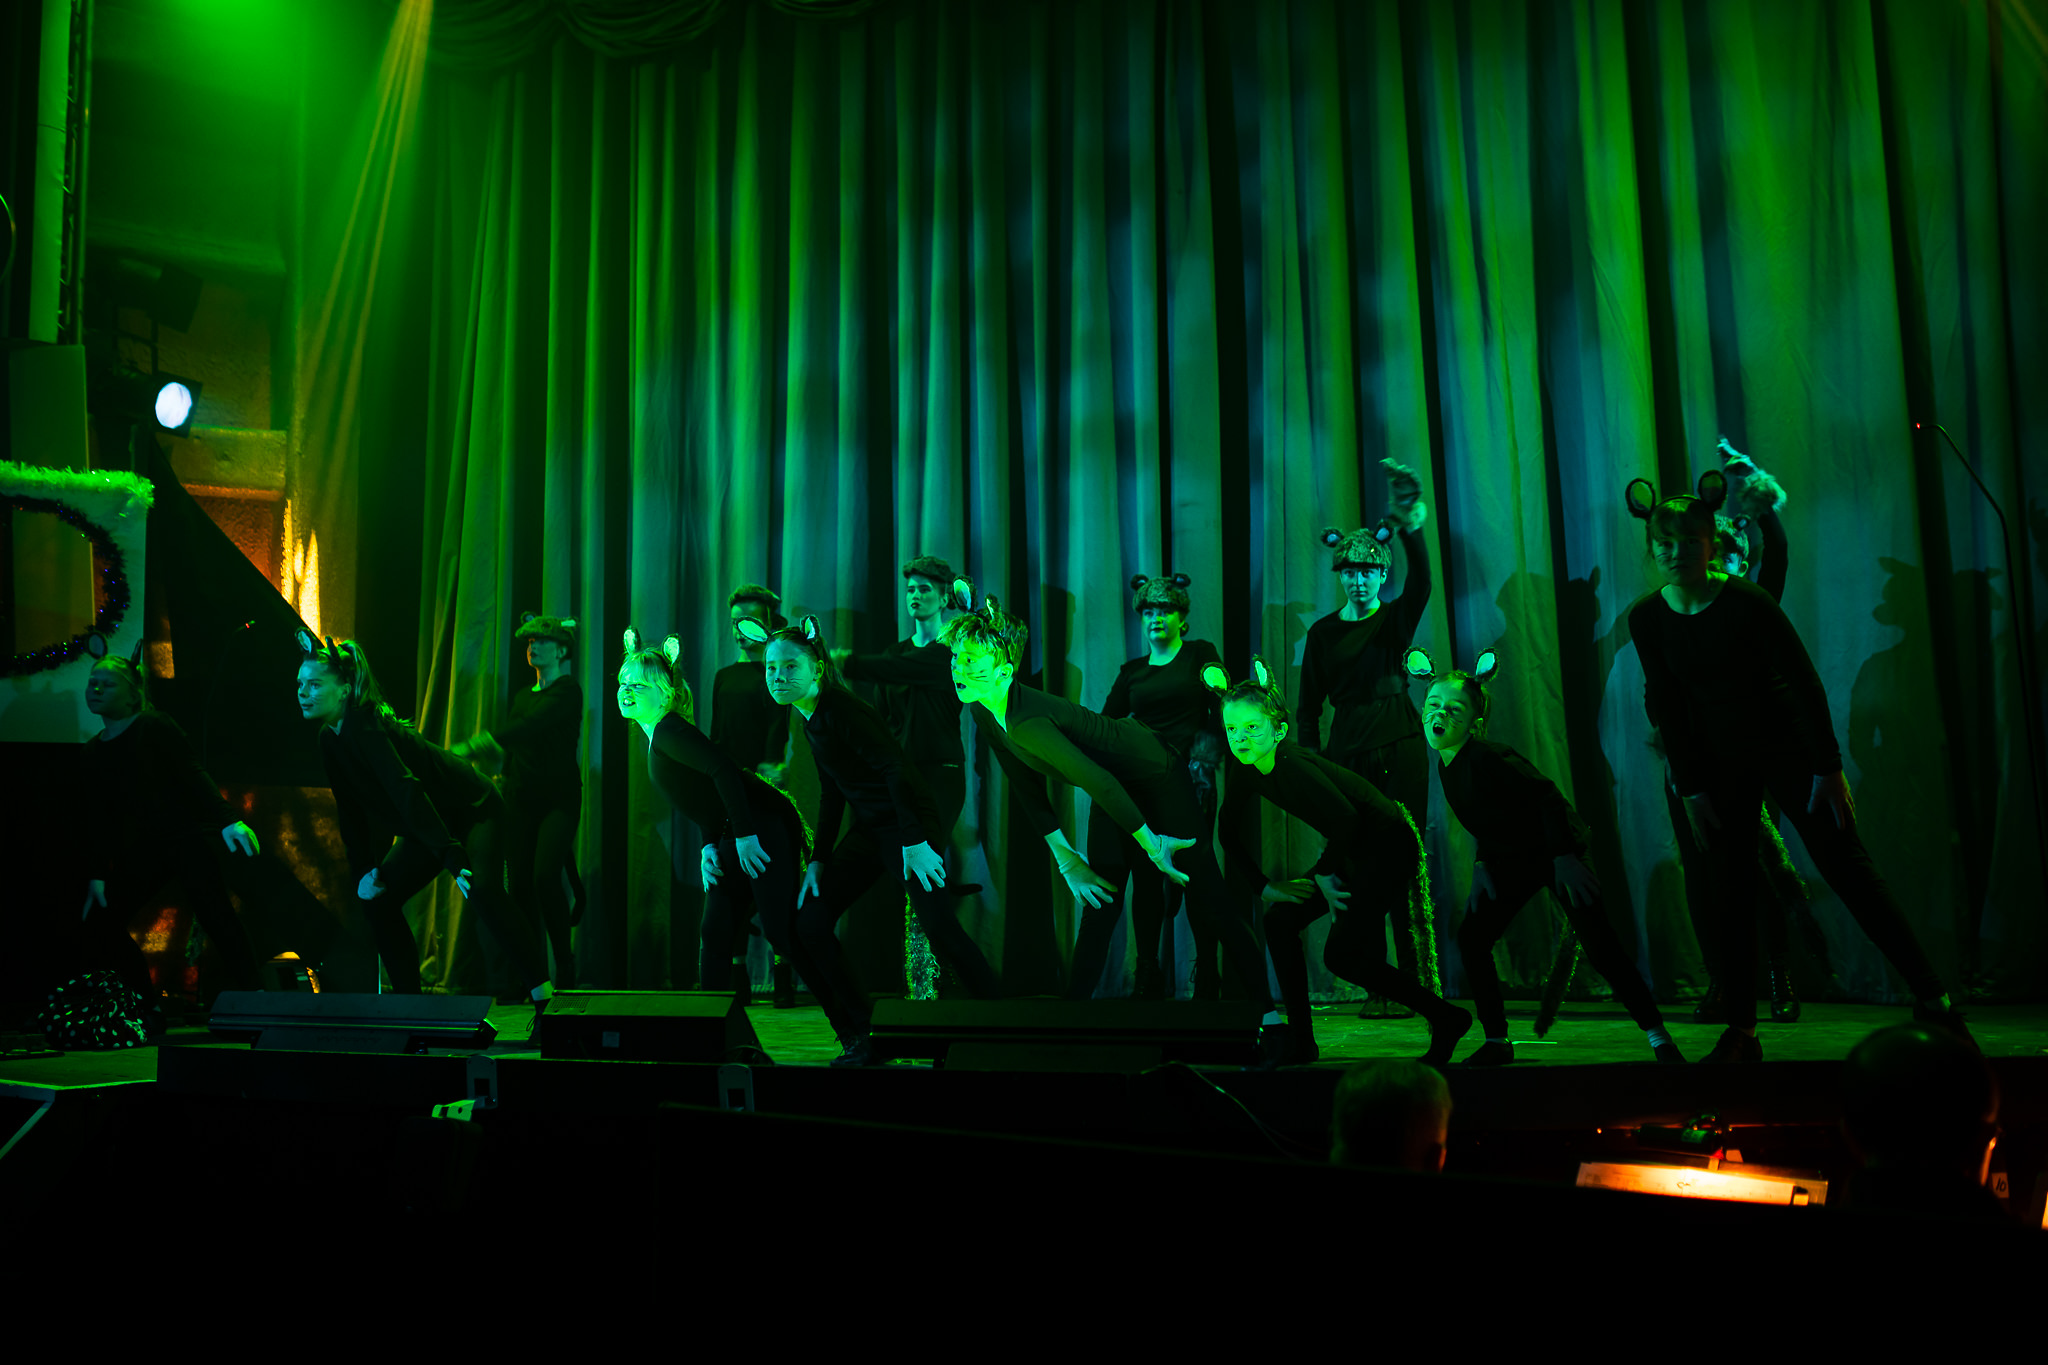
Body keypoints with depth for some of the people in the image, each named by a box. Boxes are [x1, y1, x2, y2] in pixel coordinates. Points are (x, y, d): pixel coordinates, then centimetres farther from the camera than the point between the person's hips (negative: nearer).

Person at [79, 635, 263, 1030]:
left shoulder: (154, 727, -2)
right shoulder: (95, 750, 16)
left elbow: (195, 775, -11)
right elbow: (100, 816, 18)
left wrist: (227, 819, -24)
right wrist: (97, 874, 13)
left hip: (187, 837, -6)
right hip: (143, 849, 7)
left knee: (216, 916, -18)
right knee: (99, 925, -2)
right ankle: (149, 1010, 8)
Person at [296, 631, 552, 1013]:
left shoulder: (365, 726, -26)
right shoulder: (330, 740, 1)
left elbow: (406, 789, -36)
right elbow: (350, 810, 7)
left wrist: (453, 857, -43)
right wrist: (364, 871, 0)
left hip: (472, 810, -9)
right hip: (430, 826, 10)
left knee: (482, 892, -30)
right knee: (377, 900, 3)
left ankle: (542, 993, -27)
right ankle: (409, 1000, 11)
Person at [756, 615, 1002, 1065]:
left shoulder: (843, 710, -18)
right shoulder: (811, 720, 9)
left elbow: (894, 768, -24)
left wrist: (914, 841, -30)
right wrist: (819, 858, 9)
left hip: (909, 822, -9)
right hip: (868, 829, 9)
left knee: (939, 927, -18)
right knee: (811, 922, 2)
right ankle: (861, 1034, 10)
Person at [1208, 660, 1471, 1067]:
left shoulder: (1292, 764, -27)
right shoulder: (1246, 771, -1)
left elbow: (1346, 817, -36)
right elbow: (1231, 834, 12)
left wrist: (1324, 874, -21)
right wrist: (1265, 887, 5)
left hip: (1388, 846, -9)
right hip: (1351, 852, 9)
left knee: (1341, 954, -13)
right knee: (1281, 919, -1)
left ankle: (1446, 1019, 1)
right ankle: (1301, 1043, 7)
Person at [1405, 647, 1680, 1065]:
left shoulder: (1487, 758, -27)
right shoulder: (1447, 765, -1)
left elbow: (1546, 795, -25)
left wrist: (1564, 857, -26)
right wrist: (1482, 862, 3)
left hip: (1557, 851, -8)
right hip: (1515, 860, 8)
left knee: (1600, 946, -15)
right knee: (1472, 937, -1)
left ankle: (1659, 1039, -6)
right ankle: (1497, 1042, 10)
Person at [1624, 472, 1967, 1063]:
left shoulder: (1746, 601, -18)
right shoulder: (1646, 618, -8)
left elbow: (1803, 682, -13)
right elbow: (1668, 708, -1)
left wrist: (1828, 767, -14)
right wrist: (1690, 790, -2)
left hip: (1784, 747, -3)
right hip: (1718, 762, 3)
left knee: (1849, 871, -4)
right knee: (1733, 893, 4)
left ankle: (1932, 1000, 3)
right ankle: (1741, 1032, 10)